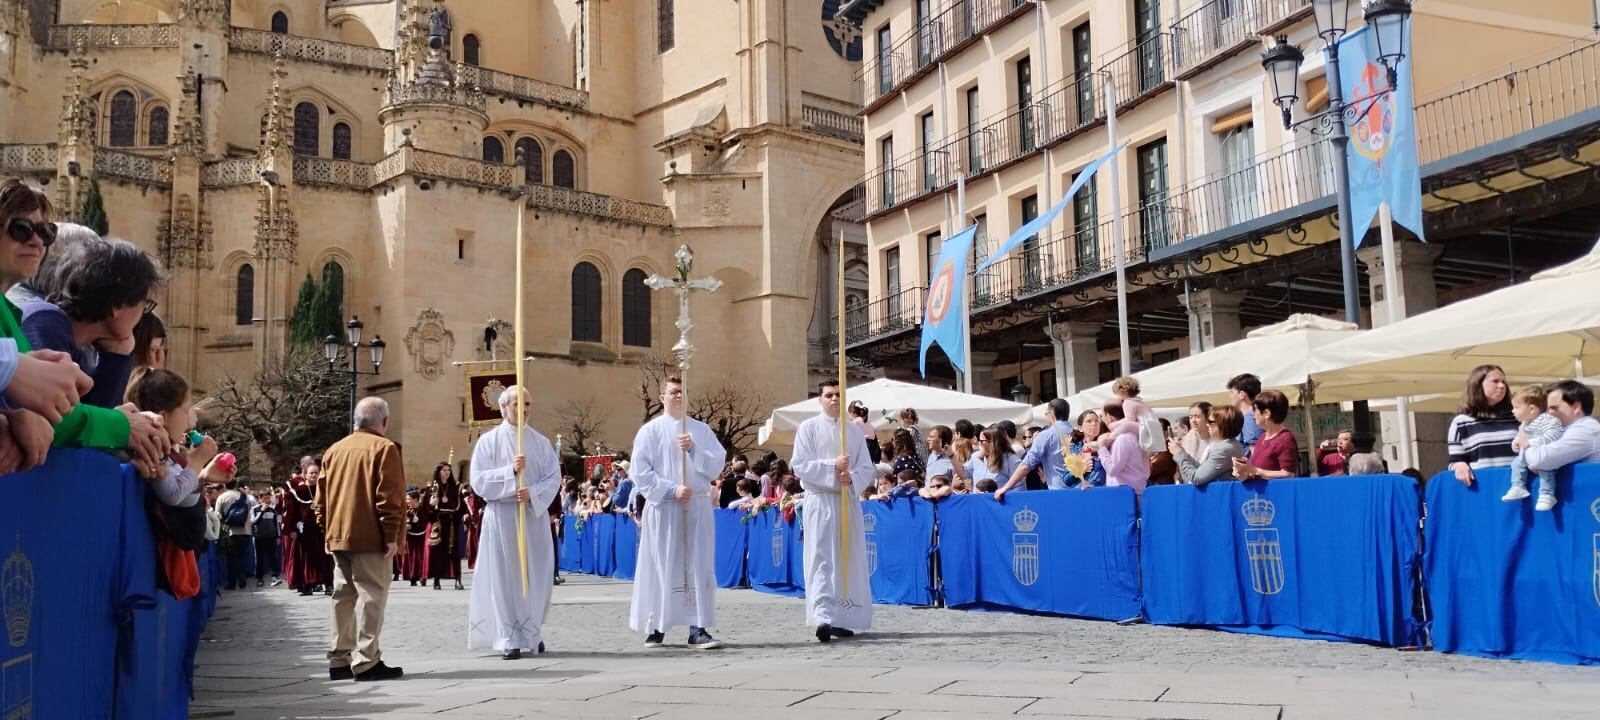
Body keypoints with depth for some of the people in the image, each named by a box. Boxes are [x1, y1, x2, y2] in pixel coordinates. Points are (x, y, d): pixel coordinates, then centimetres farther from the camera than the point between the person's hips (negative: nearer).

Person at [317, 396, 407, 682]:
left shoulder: (334, 450, 14)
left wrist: (328, 530, 18)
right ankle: (366, 663, -7)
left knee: (343, 597, 12)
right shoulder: (384, 448, -7)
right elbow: (389, 497, -14)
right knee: (372, 597, -5)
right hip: (370, 538, -7)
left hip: (338, 536, 7)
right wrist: (392, 536, -13)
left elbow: (321, 498, 14)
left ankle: (339, 660, 15)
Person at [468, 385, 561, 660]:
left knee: (536, 575, 6)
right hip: (501, 516, -3)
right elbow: (479, 481, -6)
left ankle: (531, 633, 21)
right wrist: (511, 471, -18)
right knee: (505, 576, -2)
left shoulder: (541, 442, 8)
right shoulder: (489, 441, 1)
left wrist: (533, 493, -16)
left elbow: (554, 478, 2)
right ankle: (509, 639, 1)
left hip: (534, 515, 3)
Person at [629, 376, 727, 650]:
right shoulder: (650, 431, 2)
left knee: (699, 568, -1)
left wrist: (694, 450, -11)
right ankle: (656, 627, 13)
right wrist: (672, 490, -13)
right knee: (661, 568, 2)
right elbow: (640, 473, -4)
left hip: (698, 507, 2)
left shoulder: (702, 430, 10)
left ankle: (698, 630, 0)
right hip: (663, 509, -2)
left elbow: (717, 465, 4)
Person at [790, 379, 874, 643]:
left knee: (848, 560, 5)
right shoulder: (808, 427, 2)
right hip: (820, 500, -4)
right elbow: (800, 465, -6)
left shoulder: (854, 432, 11)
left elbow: (867, 468, 8)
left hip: (848, 500, 4)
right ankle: (822, 618, -18)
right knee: (821, 559, -11)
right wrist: (833, 465, -15)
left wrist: (852, 476, -13)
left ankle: (842, 618, 13)